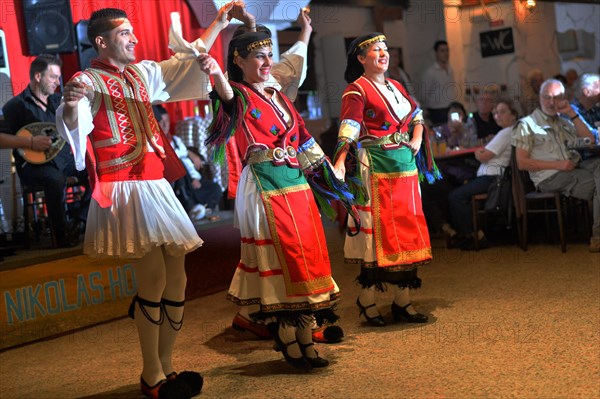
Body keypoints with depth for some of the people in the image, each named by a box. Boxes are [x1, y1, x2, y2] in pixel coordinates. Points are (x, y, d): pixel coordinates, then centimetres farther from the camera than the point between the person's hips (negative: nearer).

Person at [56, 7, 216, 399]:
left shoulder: (143, 73, 16)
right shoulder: (87, 81, -6)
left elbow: (190, 61, 27)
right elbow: (73, 125, -25)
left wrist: (220, 20, 17)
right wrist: (70, 106, -47)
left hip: (156, 186, 8)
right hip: (123, 190, -8)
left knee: (177, 276, 6)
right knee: (153, 277, -14)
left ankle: (166, 366, 17)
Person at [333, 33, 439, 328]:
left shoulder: (395, 86, 16)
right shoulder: (357, 90, -6)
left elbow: (416, 113, 27)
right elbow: (349, 127, -18)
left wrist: (417, 140, 9)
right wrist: (340, 162, -30)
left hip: (405, 165, 7)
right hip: (375, 167, -7)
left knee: (405, 229, 8)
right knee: (376, 227, -5)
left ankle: (403, 301, 15)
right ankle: (367, 300, 5)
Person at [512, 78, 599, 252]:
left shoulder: (565, 123, 27)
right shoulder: (527, 124, 7)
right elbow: (522, 162, -2)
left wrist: (572, 114, 9)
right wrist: (558, 165, -10)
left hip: (575, 169, 6)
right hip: (550, 177, -6)